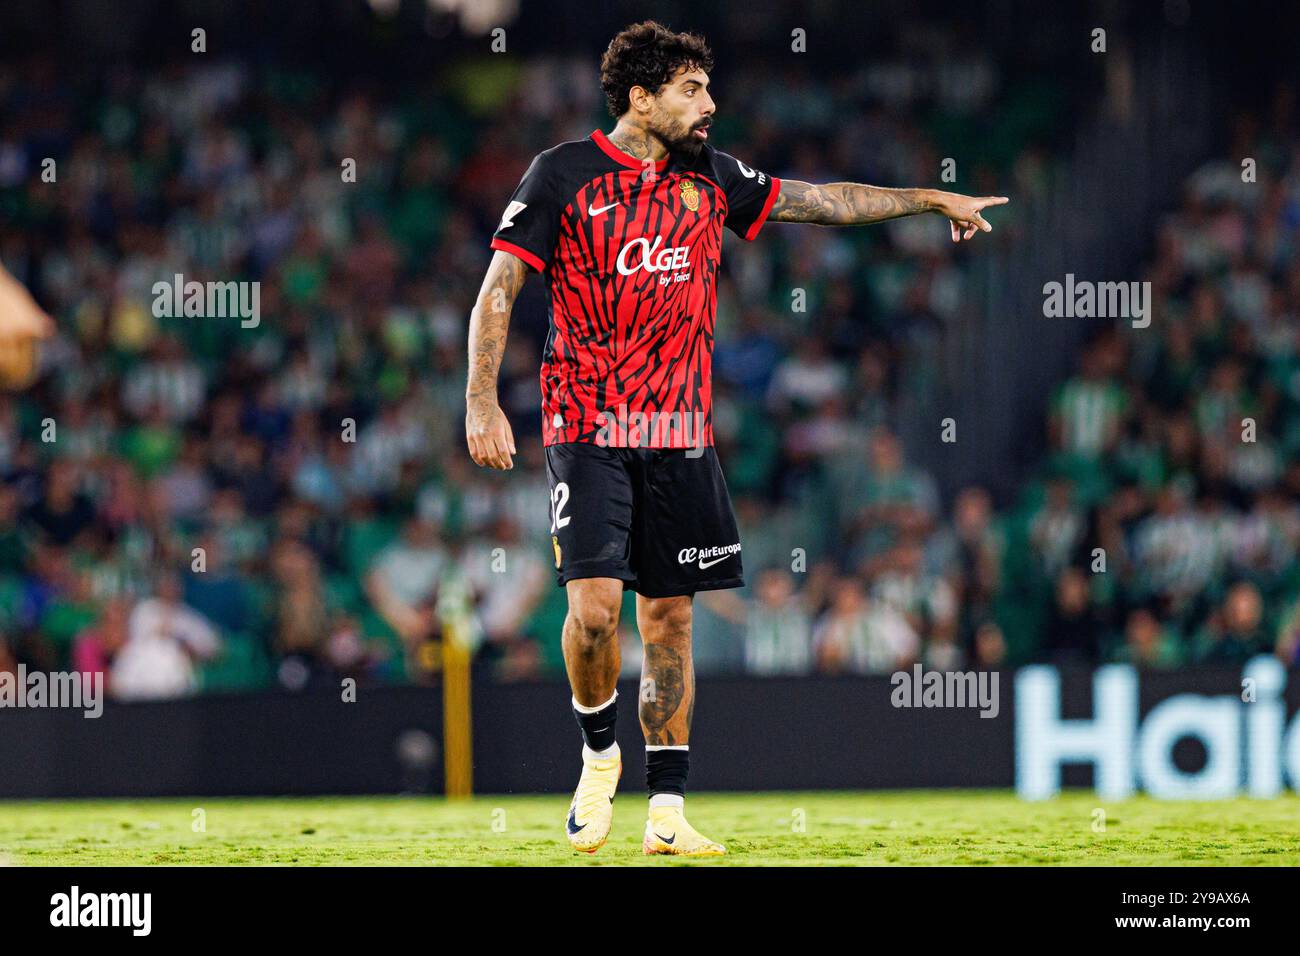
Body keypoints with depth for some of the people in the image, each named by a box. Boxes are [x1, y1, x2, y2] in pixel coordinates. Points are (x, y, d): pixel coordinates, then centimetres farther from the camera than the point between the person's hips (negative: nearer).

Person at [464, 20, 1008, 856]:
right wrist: (482, 402, -14)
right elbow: (498, 290, -5)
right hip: (589, 432, -4)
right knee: (594, 606, -17)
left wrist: (935, 201, 19)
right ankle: (599, 754, 10)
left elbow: (824, 200, 18)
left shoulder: (708, 177, 9)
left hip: (682, 434, 4)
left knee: (670, 615, 3)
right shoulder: (564, 176, -4)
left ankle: (668, 811, 8)